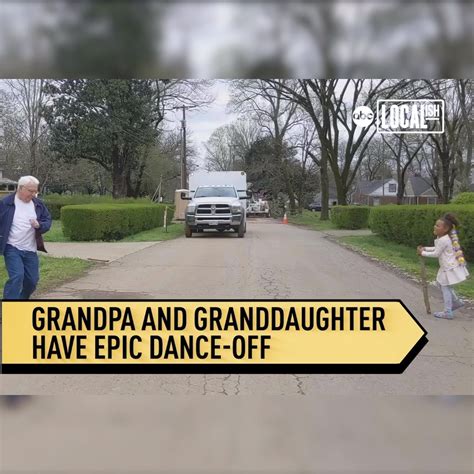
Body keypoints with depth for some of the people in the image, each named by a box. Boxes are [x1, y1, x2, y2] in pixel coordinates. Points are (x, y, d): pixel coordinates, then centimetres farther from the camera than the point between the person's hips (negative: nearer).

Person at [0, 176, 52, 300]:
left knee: (32, 280, 9)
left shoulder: (38, 204, 4)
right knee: (16, 277, -17)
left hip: (30, 249, 5)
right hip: (12, 248, -5)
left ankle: (22, 298, 34)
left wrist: (39, 225, -15)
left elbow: (48, 221, 8)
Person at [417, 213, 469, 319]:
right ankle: (456, 302, 31)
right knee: (442, 284, 22)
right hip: (449, 266, 10)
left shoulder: (443, 240, -25)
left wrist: (423, 253, -6)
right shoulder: (443, 237, 5)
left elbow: (436, 254, -16)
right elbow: (437, 248, 18)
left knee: (446, 287, 1)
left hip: (449, 268, -10)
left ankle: (448, 312, 9)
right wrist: (425, 248, 8)